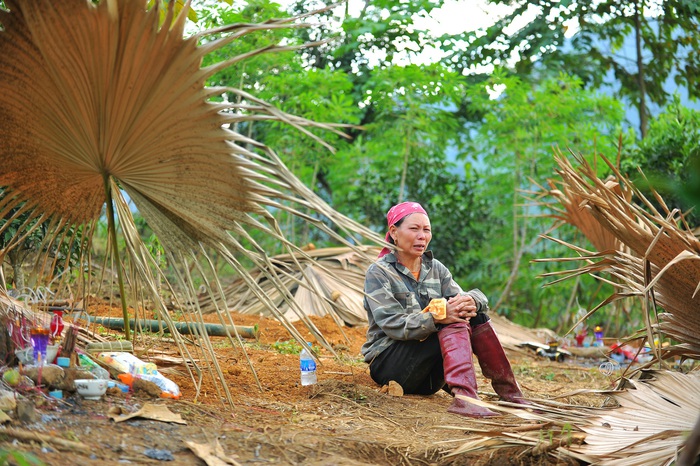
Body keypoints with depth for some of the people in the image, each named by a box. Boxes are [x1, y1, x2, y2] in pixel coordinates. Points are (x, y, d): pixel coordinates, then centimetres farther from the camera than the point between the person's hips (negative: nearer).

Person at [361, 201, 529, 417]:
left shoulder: (435, 268, 11)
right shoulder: (378, 273, -7)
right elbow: (393, 324, -20)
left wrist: (471, 301, -27)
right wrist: (437, 317, -34)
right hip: (387, 364, -6)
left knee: (474, 315, -16)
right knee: (454, 323, -26)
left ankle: (507, 390, -19)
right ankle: (463, 395, -44)